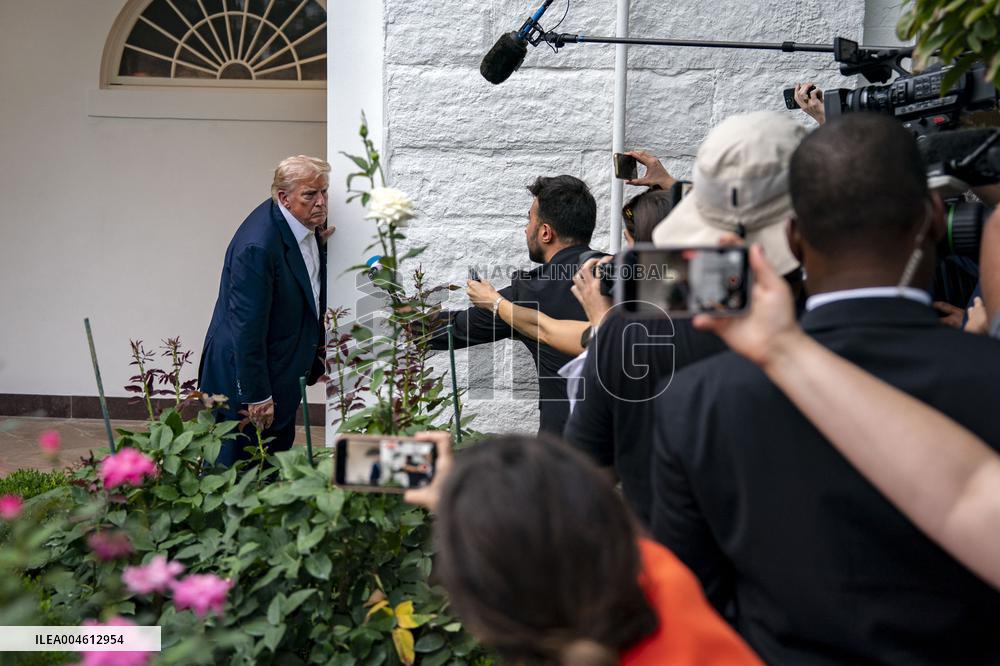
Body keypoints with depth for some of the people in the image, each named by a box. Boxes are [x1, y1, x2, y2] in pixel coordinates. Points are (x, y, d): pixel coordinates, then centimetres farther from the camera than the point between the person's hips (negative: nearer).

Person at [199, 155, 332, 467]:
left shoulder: (309, 226, -1)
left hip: (283, 372, 9)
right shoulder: (258, 245, -28)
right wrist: (257, 396, -21)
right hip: (242, 374, -9)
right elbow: (247, 326, -26)